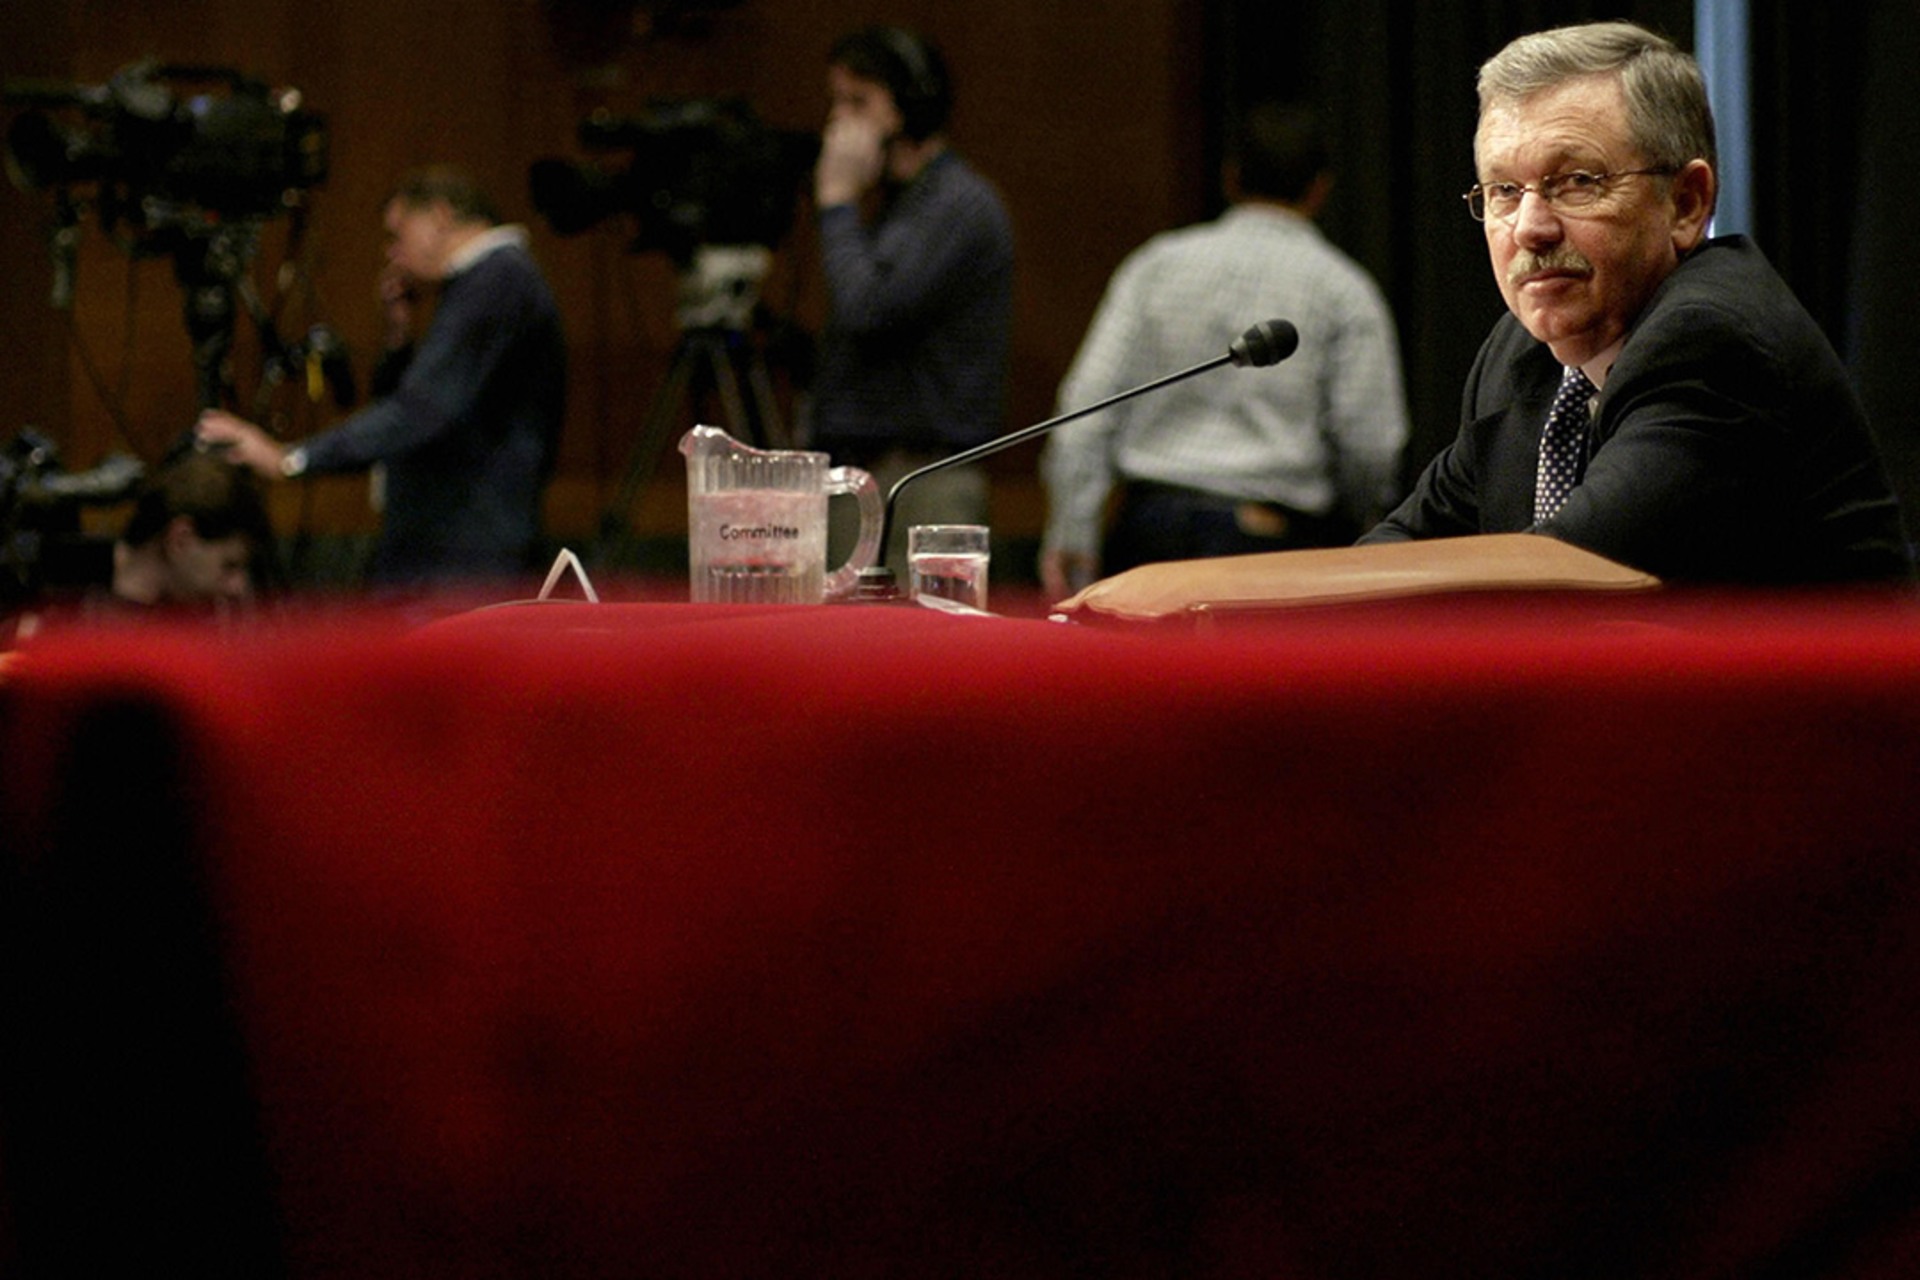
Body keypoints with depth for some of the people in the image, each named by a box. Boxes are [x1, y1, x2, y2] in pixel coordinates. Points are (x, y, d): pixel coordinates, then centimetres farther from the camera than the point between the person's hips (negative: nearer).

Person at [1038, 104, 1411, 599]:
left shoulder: (1158, 264, 10)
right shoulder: (1344, 290, 3)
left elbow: (1088, 405, 5)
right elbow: (1370, 445, 0)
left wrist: (1070, 536, 5)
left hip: (1152, 521, 3)